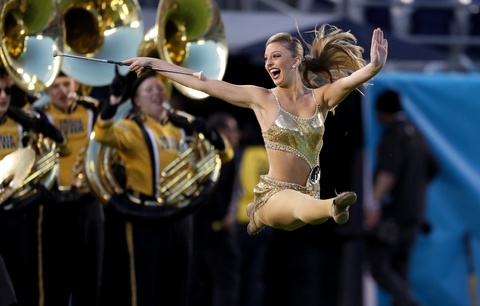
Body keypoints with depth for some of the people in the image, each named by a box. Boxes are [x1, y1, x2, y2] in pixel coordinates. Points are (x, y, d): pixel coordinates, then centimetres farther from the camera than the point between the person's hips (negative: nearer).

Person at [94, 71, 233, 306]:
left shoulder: (183, 126, 11)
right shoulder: (133, 128, -6)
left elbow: (225, 155, 11)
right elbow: (104, 135, -28)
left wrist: (208, 133, -9)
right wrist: (114, 101, -41)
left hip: (180, 216, 5)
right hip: (143, 218, -5)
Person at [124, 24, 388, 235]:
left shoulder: (320, 98, 1)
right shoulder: (262, 99, -1)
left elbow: (348, 81, -22)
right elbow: (202, 83, 0)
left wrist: (373, 67, -44)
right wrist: (151, 63, -1)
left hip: (308, 194, 5)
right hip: (274, 193, -5)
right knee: (302, 205, -36)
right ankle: (334, 207, -69)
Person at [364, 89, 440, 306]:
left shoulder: (394, 133, -12)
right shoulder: (415, 133, 15)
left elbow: (389, 170, -27)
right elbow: (432, 168, 26)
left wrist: (375, 201, -37)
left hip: (393, 212, -9)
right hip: (414, 212, 9)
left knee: (378, 265, -10)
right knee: (398, 269, 10)